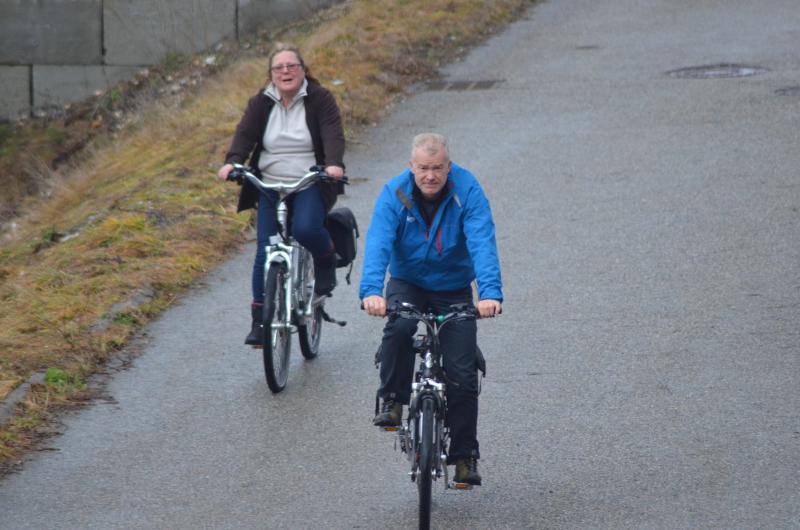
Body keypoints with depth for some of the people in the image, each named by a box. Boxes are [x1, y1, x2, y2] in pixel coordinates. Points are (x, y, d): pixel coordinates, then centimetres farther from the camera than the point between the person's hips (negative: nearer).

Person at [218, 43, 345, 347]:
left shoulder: (320, 100, -3)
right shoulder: (261, 103, 4)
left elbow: (333, 134, -15)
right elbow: (245, 134, -8)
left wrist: (334, 163, -35)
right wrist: (232, 162, -28)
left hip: (311, 186, -3)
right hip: (270, 186, 3)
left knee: (306, 229, -30)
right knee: (266, 251, -4)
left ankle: (326, 262, 5)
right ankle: (260, 320, 5)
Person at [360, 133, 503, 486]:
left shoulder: (467, 191, -19)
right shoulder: (395, 194, -17)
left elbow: (482, 242, -30)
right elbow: (378, 244, -29)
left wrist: (490, 292, -46)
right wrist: (371, 291, -47)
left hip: (454, 288, 0)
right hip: (407, 282, 0)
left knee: (462, 374, -7)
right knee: (398, 327, -34)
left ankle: (465, 454, 7)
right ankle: (392, 399, -11)